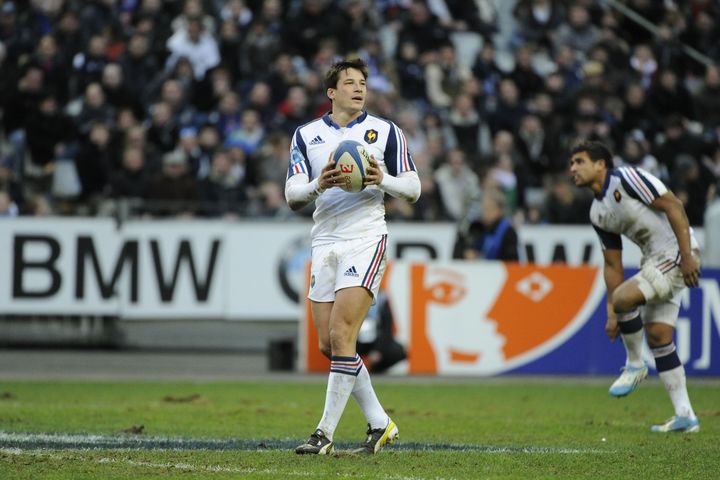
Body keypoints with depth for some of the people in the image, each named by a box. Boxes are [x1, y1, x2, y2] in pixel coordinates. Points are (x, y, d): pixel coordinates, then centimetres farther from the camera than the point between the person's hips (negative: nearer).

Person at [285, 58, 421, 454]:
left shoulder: (385, 132, 3)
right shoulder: (306, 135, 9)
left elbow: (413, 189, 4)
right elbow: (292, 196, 2)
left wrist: (383, 179, -16)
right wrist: (319, 184, -19)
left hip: (366, 240, -4)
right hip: (324, 241, 4)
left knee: (341, 334, -15)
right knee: (328, 343, 3)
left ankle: (325, 433, -11)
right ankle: (379, 424, 16)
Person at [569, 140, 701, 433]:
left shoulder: (626, 178, -13)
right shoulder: (597, 213, 12)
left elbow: (673, 206, -18)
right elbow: (613, 265, 16)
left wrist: (687, 256, -22)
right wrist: (612, 314, 11)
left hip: (677, 253, -9)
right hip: (654, 260, 9)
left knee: (624, 297, -25)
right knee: (657, 336, 5)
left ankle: (635, 365, -1)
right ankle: (685, 416, 8)